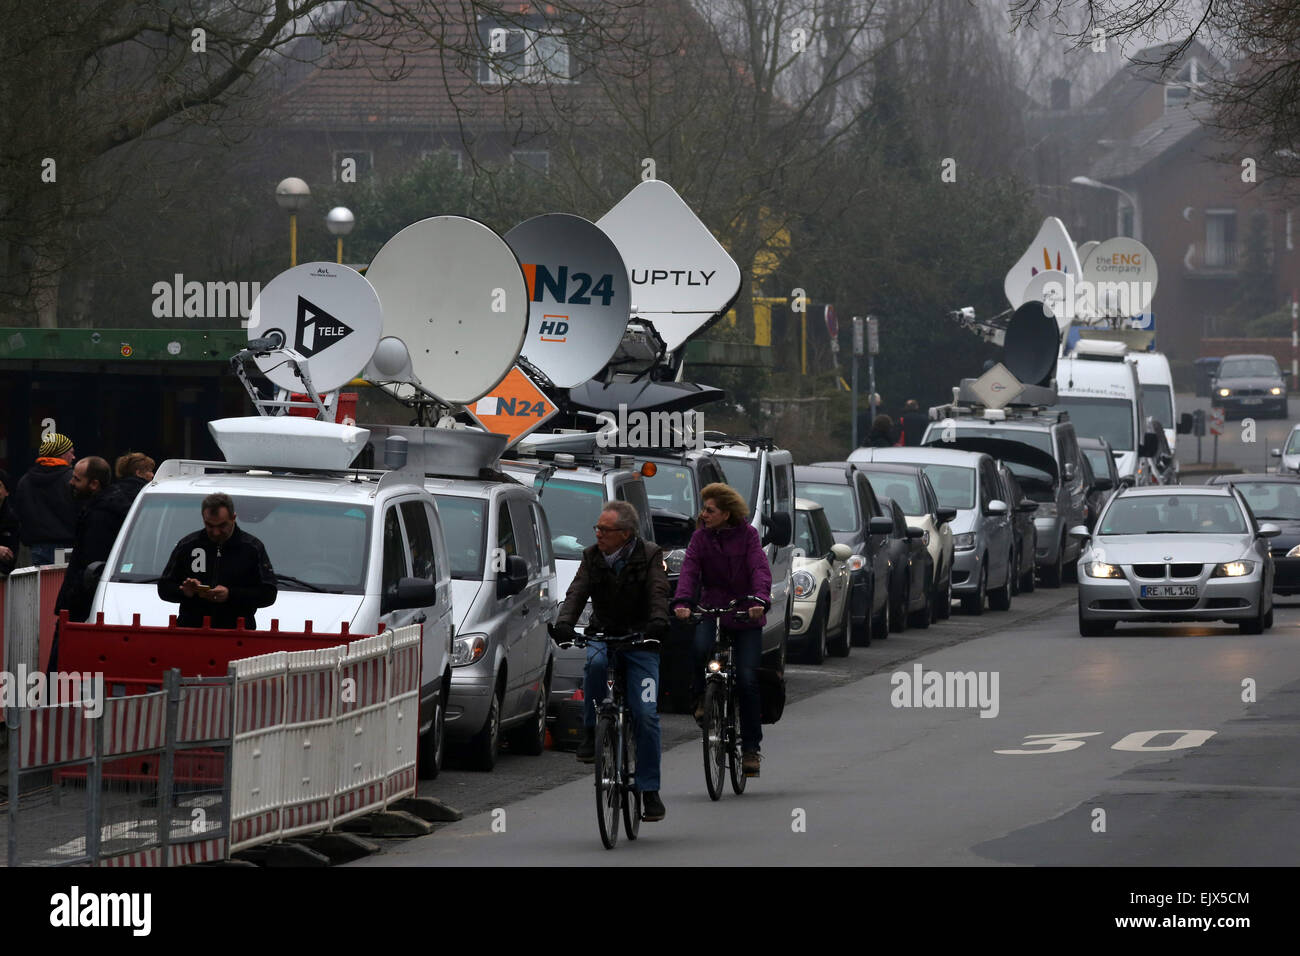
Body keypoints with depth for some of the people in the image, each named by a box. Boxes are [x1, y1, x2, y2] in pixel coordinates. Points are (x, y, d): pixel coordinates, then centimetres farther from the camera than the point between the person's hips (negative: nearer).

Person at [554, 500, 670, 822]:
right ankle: (591, 733, -21)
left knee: (646, 715, -11)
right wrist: (564, 623, -30)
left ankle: (650, 791, -3)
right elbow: (577, 593, -10)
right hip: (603, 637, 2)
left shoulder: (650, 556, -5)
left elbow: (658, 593, -20)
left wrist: (658, 621, -41)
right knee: (594, 662, -36)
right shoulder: (592, 558, 2)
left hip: (641, 641, -2)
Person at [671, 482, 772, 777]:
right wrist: (682, 602, -31)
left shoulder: (747, 535, -4)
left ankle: (750, 747, 2)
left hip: (745, 614, -1)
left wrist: (759, 600, -36)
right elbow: (689, 570, -12)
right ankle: (703, 697, -2)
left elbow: (760, 570, -16)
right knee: (700, 649, -32)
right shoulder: (701, 537, 1)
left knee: (747, 680, -7)